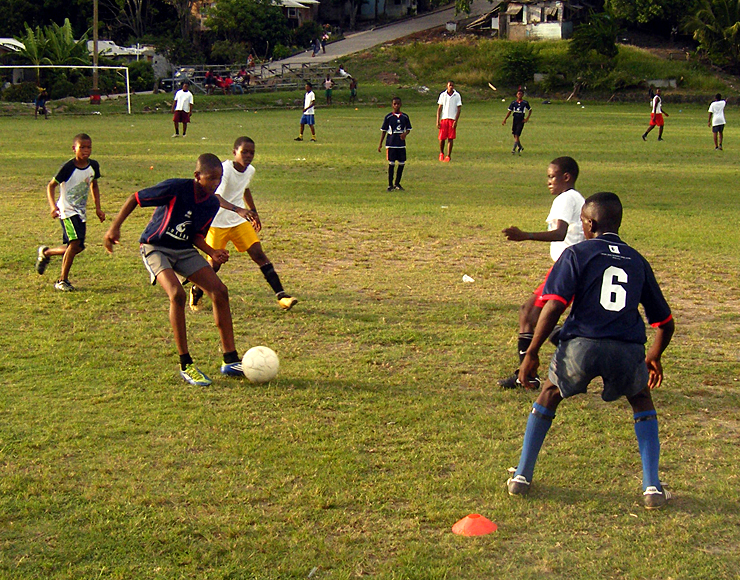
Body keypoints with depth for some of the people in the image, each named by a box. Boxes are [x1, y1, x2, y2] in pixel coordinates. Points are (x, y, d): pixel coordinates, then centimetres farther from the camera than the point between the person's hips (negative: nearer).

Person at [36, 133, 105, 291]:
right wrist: (53, 205, -26)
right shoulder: (68, 168, -18)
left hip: (81, 212, 7)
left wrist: (98, 208, 13)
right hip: (67, 210, -7)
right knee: (75, 243, -22)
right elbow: (51, 185, -11)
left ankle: (45, 252, 36)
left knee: (77, 247, 9)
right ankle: (62, 280, -8)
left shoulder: (93, 165, 0)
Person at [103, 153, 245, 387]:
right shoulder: (176, 188, -22)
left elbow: (196, 235, 10)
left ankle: (230, 361, 0)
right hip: (155, 248, -6)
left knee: (220, 291, -9)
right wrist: (115, 227, -18)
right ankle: (186, 365, -18)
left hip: (184, 251, 6)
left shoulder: (212, 203, -2)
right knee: (177, 294, -29)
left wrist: (212, 252, -9)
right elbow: (135, 198, -13)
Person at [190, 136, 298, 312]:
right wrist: (238, 210, -53)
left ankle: (281, 295, -10)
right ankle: (196, 291, 29)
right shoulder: (224, 169, -23)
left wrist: (253, 212, 24)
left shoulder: (250, 170, -1)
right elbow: (215, 196, -39)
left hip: (240, 221, 5)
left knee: (258, 254, -7)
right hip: (217, 223, -5)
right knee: (214, 263, -1)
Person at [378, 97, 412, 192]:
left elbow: (408, 129, 11)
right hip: (391, 144, -3)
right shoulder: (388, 117, -1)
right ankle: (390, 184, 7)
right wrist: (380, 143, -1)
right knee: (391, 163, -1)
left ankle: (397, 183, 20)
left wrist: (405, 134, -12)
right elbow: (384, 130, 3)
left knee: (402, 163, 4)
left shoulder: (405, 117, 5)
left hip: (401, 144, 3)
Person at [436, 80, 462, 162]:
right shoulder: (443, 95, 5)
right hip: (443, 119, 1)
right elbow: (439, 108, 7)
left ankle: (448, 156, 1)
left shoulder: (457, 96, 1)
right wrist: (438, 121, 0)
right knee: (442, 138, -1)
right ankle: (441, 153, 22)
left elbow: (459, 109, 1)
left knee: (450, 138, -4)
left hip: (452, 119, -1)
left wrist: (456, 121, -8)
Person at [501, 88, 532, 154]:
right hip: (514, 120, 4)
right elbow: (509, 111, 7)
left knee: (517, 135, -13)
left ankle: (514, 149, -14)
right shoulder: (513, 102, 3)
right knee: (515, 135, 10)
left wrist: (527, 118, 0)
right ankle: (520, 147, 30)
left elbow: (530, 110, 11)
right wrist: (505, 119, -1)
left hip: (521, 121, -4)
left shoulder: (525, 103, -2)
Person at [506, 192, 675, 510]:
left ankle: (522, 476, 28)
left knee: (550, 393, 28)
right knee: (641, 400, 31)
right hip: (628, 351, 2)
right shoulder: (637, 261, 21)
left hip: (581, 346, -2)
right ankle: (652, 487, 19)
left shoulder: (577, 253, 10)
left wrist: (532, 353, 2)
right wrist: (653, 358, 42)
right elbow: (665, 323, 25)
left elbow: (554, 306, -4)